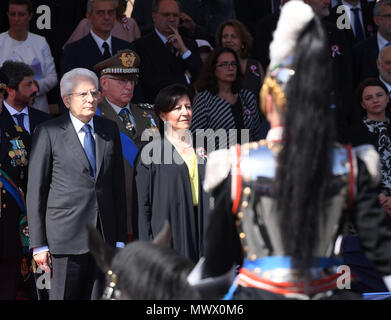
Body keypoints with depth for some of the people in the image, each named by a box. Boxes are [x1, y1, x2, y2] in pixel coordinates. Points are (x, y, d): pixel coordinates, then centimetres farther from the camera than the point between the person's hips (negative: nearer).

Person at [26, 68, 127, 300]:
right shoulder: (49, 133, -1)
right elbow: (35, 191, -1)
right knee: (64, 297, -5)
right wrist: (39, 244, -6)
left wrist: (121, 238, 10)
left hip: (104, 236, 4)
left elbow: (118, 185, 14)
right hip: (66, 235, -4)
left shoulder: (110, 130, 12)